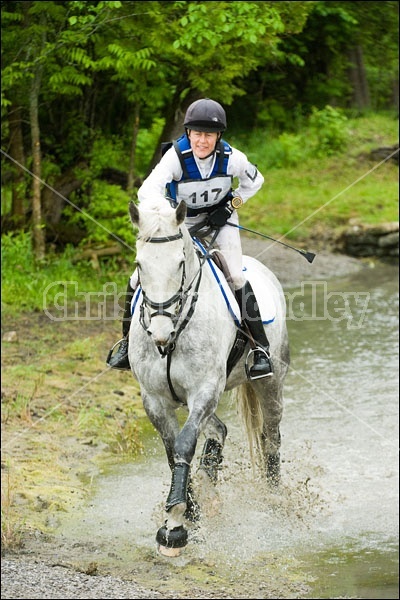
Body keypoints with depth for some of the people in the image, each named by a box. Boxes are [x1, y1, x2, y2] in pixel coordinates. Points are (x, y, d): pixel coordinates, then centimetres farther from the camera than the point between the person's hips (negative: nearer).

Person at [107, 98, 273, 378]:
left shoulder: (231, 158, -21)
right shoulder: (176, 156, -27)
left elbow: (255, 181, 1)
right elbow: (148, 190, -41)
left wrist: (230, 206, -8)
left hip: (219, 220, 0)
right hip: (181, 222, 0)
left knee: (236, 277, -21)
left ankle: (261, 348, -12)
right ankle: (128, 342, 15)